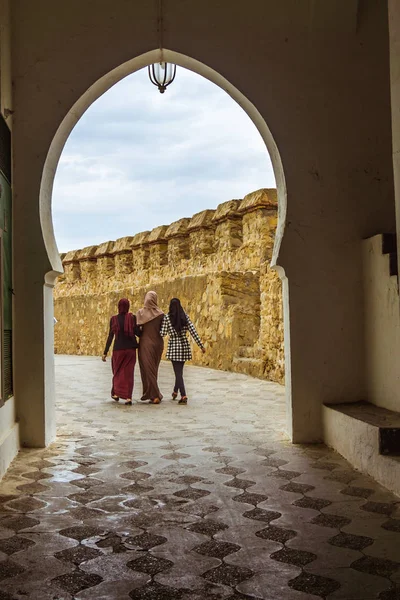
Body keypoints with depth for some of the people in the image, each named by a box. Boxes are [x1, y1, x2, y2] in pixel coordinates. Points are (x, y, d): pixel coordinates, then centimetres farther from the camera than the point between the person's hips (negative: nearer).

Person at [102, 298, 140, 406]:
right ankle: (128, 397, -5)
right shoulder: (132, 317, -5)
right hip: (130, 349, 0)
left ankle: (116, 393, 21)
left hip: (118, 349, 1)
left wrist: (105, 353, 1)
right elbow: (138, 332, -13)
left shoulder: (113, 319, -2)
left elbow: (110, 336, -3)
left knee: (117, 371, 20)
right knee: (128, 373, 3)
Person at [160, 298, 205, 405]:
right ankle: (175, 391, 35)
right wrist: (201, 346, 0)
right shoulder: (185, 317, 2)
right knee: (179, 370, 21)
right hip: (184, 345, 4)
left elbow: (162, 333, -8)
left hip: (173, 346, -4)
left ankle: (183, 396, -12)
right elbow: (193, 332, -2)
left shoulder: (167, 318, -6)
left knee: (178, 372, -2)